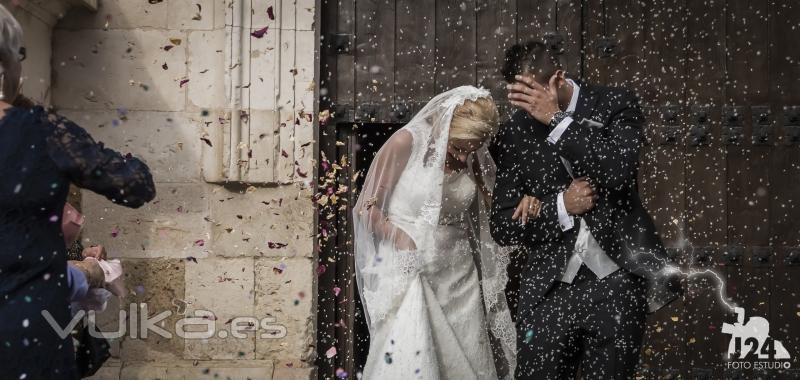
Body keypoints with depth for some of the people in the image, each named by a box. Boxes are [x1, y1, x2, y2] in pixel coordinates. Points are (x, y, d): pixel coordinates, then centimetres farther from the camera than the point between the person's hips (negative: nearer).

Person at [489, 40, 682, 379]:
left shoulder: (615, 105, 0)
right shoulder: (513, 136, 3)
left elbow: (619, 172, -17)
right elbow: (502, 226, 3)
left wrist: (557, 119, -17)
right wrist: (559, 207, -12)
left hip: (616, 285, -1)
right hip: (549, 289, 1)